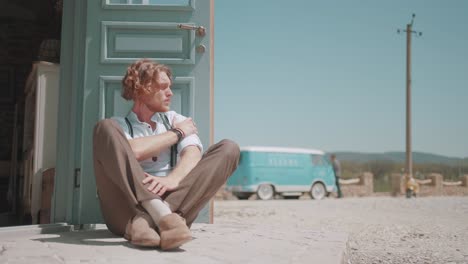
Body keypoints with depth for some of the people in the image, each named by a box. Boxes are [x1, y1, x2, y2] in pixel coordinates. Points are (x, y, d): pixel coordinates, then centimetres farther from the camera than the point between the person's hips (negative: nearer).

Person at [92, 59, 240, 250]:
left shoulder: (176, 119, 21)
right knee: (106, 128, -16)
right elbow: (130, 152, -11)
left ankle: (147, 220, -33)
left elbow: (193, 154, -1)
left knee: (228, 148, -11)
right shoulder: (119, 126, 13)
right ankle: (161, 215, -36)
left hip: (172, 203, 2)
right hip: (126, 209, -2)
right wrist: (177, 133, 1)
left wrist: (173, 179, -23)